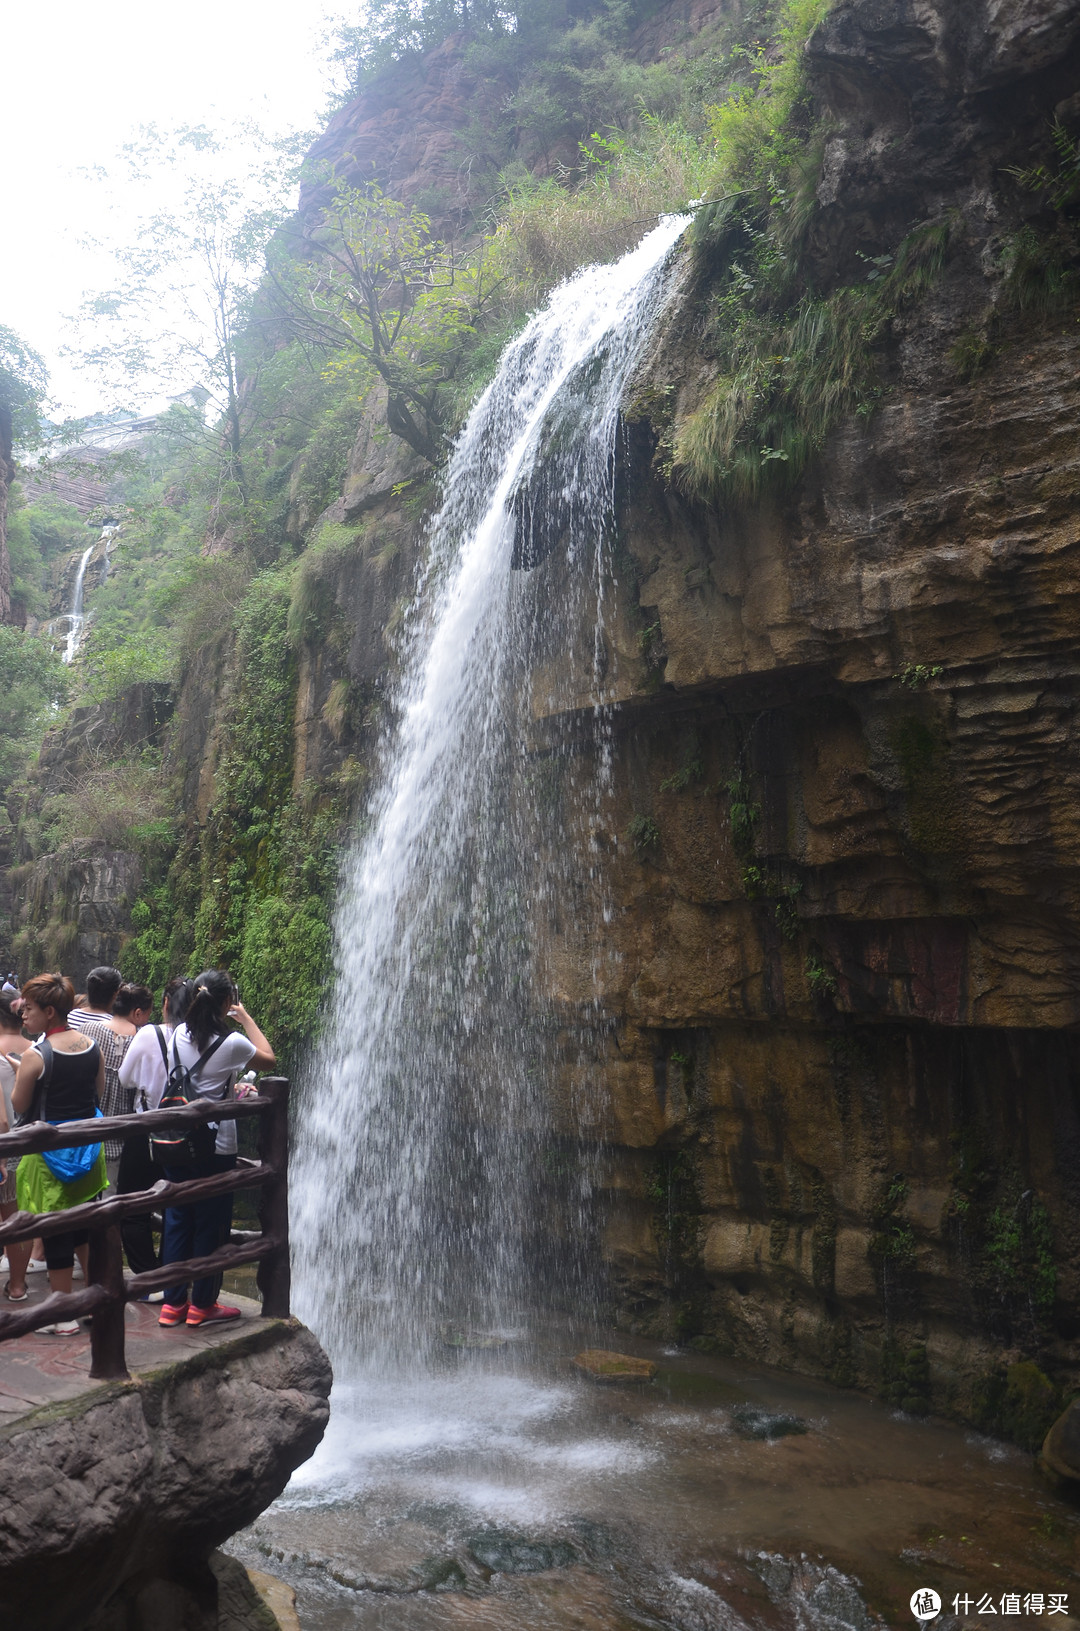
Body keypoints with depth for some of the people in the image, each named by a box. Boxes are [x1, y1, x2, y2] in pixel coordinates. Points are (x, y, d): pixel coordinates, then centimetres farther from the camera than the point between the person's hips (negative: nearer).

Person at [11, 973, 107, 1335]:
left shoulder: (34, 1056, -18)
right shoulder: (92, 1046, -1)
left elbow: (19, 1105, -8)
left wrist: (21, 1074, 6)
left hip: (50, 1149, -6)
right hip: (87, 1142, 6)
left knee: (55, 1230, 5)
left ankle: (64, 1316, 14)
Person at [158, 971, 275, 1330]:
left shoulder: (179, 1035, 0)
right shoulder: (231, 1043, -15)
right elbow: (269, 1058, 3)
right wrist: (246, 1018, 9)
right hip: (215, 1148, -6)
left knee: (177, 1220, 14)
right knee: (212, 1224, 7)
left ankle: (173, 1303, 21)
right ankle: (202, 1305, 16)